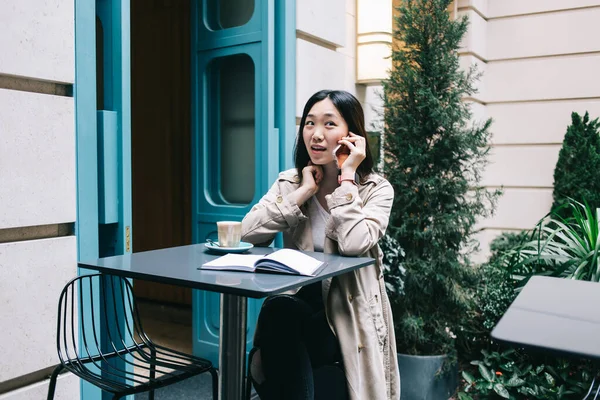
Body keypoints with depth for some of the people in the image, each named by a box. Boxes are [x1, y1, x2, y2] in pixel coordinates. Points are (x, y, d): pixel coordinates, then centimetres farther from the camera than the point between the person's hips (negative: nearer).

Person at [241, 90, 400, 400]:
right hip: (298, 302, 3)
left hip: (349, 312, -3)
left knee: (280, 315, -30)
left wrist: (347, 176, -17)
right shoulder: (289, 182, 5)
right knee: (276, 310, -32)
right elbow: (248, 233, -11)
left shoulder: (376, 189, -4)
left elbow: (353, 244, -25)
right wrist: (304, 191, -12)